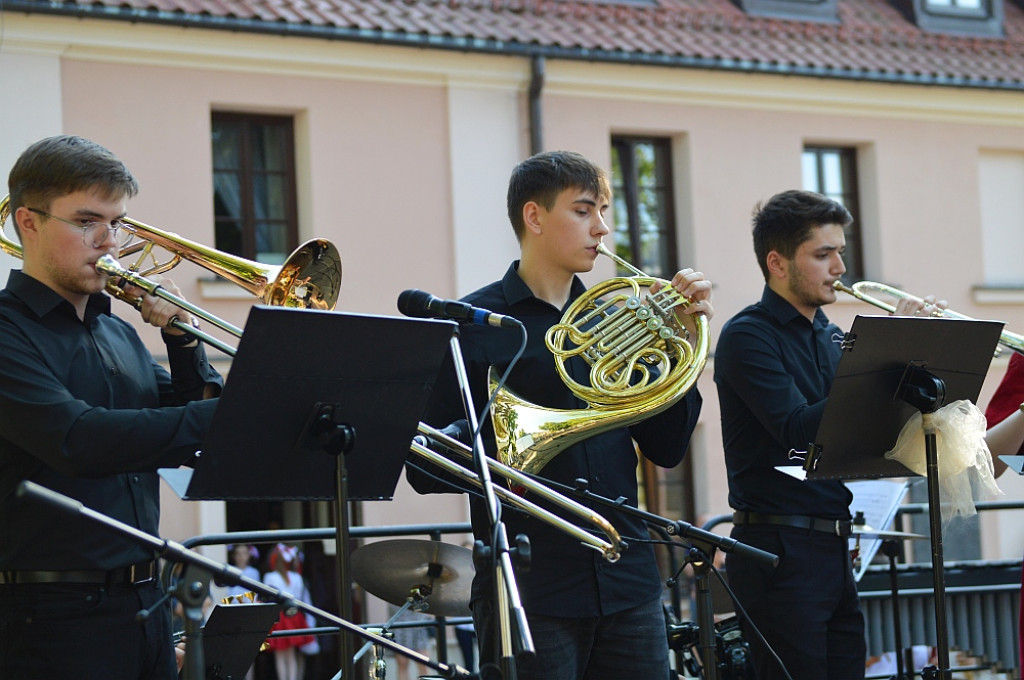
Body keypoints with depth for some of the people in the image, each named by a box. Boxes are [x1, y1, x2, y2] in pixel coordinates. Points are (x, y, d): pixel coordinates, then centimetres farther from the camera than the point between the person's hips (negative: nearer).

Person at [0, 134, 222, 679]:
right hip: (55, 615, -7)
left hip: (145, 601, 8)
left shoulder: (118, 334, 15)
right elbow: (80, 441, -25)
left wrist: (181, 337, 2)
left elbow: (193, 440, 16)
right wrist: (228, 414, -28)